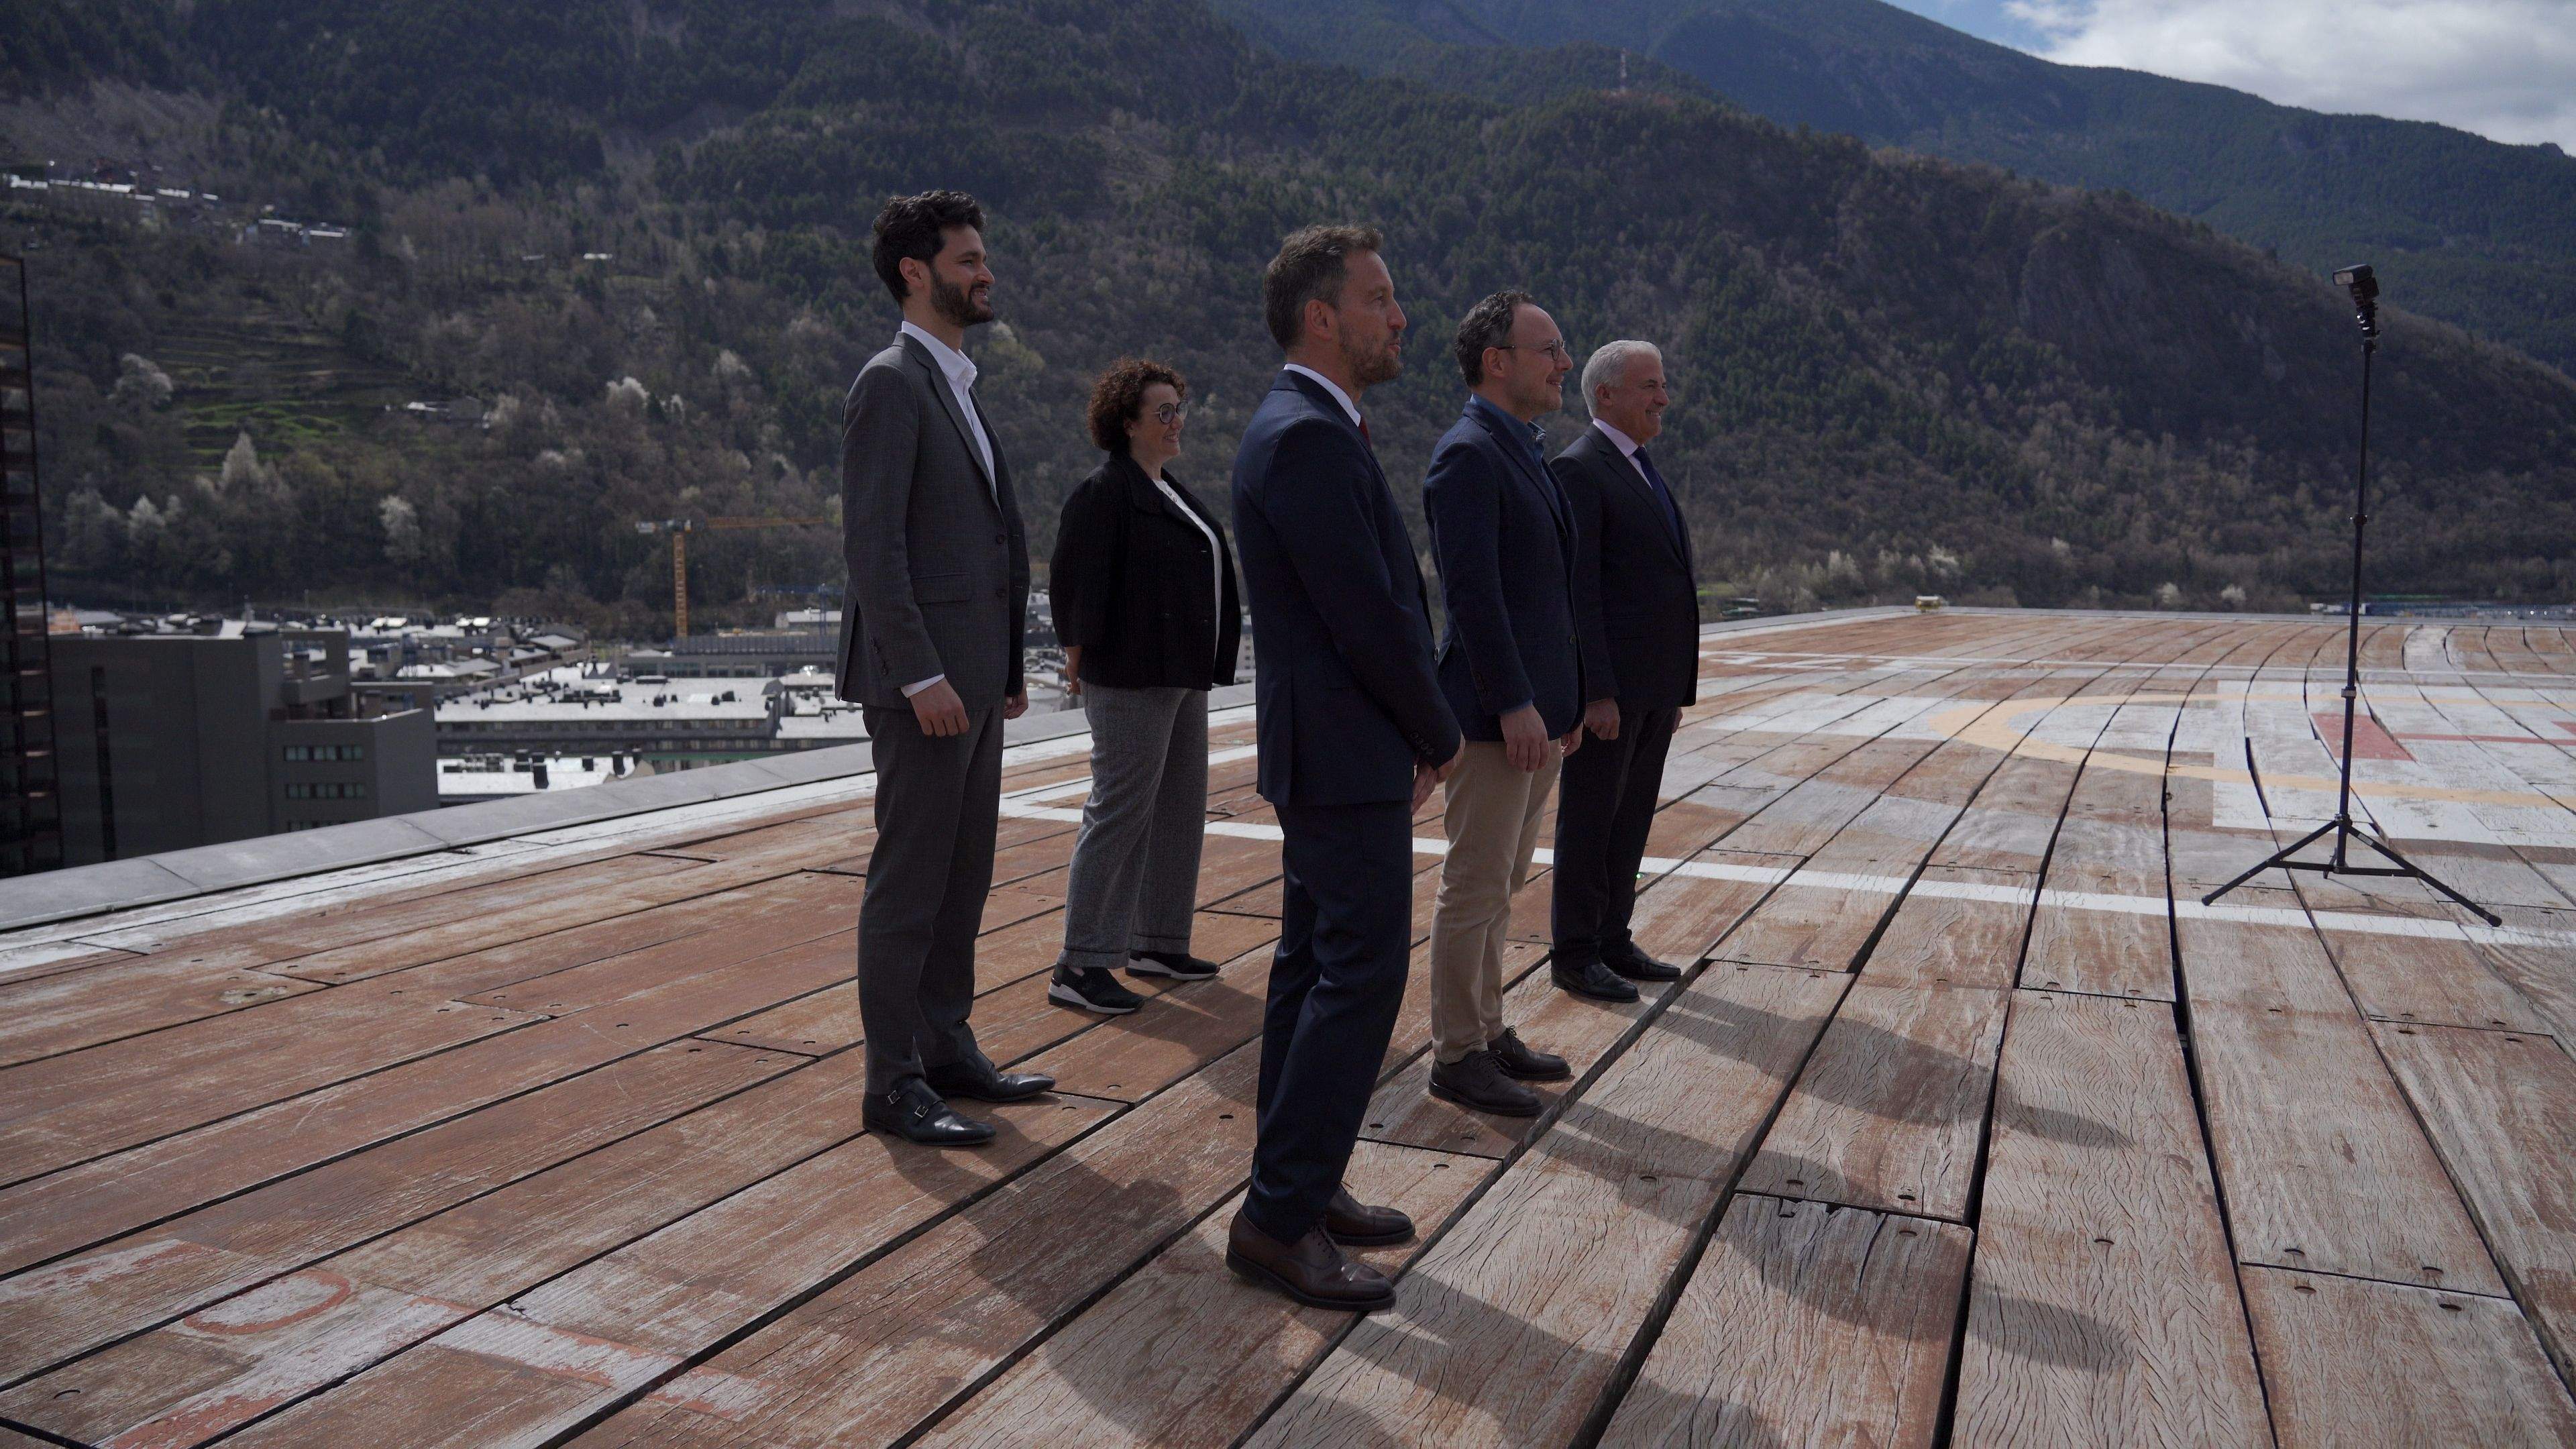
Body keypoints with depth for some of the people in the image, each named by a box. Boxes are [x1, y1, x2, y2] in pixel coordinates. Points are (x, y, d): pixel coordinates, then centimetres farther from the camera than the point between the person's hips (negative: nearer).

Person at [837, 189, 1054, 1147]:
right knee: (910, 879, -3)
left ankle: (948, 1050, 26)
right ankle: (893, 1083, 6)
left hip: (971, 676, 9)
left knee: (964, 873, 14)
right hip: (922, 679, -9)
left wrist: (1006, 662, 18)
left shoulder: (957, 385, 19)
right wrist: (921, 676, -23)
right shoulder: (891, 385, -11)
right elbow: (871, 545, -18)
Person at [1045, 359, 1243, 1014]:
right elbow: (1074, 583, -18)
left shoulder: (1172, 491, 16)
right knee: (1121, 812, -9)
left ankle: (1157, 941, 26)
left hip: (1181, 678, 10)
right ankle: (1080, 966, -3)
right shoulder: (1104, 492, -13)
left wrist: (1205, 665, 18)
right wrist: (1080, 659, -16)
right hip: (1129, 680, -10)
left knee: (1178, 811, 14)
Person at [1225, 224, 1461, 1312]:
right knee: (1363, 975, -7)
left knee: (1316, 968, 15)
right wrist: (1439, 736, -8)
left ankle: (1298, 1185, 26)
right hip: (1347, 754, -11)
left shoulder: (1308, 428, 15)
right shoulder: (1308, 438, -18)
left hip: (1326, 750, 11)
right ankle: (1279, 1217, -1)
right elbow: (1370, 619, -21)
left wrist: (1414, 729, 9)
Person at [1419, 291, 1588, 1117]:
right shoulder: (1468, 454, -14)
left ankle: (1488, 1032, 28)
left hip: (1534, 711, 10)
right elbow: (1472, 591, -21)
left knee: (1500, 885, 17)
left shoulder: (1526, 454, 17)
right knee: (1475, 889, -2)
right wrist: (1513, 706, -23)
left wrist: (1566, 699, 19)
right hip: (1494, 714, -10)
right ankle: (1456, 1057, 9)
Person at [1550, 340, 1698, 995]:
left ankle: (1613, 941, 23)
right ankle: (1574, 954, 10)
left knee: (1632, 817, 13)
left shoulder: (1642, 472, 18)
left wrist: (1674, 685, 19)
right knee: (1590, 818, 0)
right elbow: (1577, 590, -17)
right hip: (1608, 682, -9)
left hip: (1655, 682, 9)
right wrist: (1597, 691, -21)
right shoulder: (1579, 469, -11)